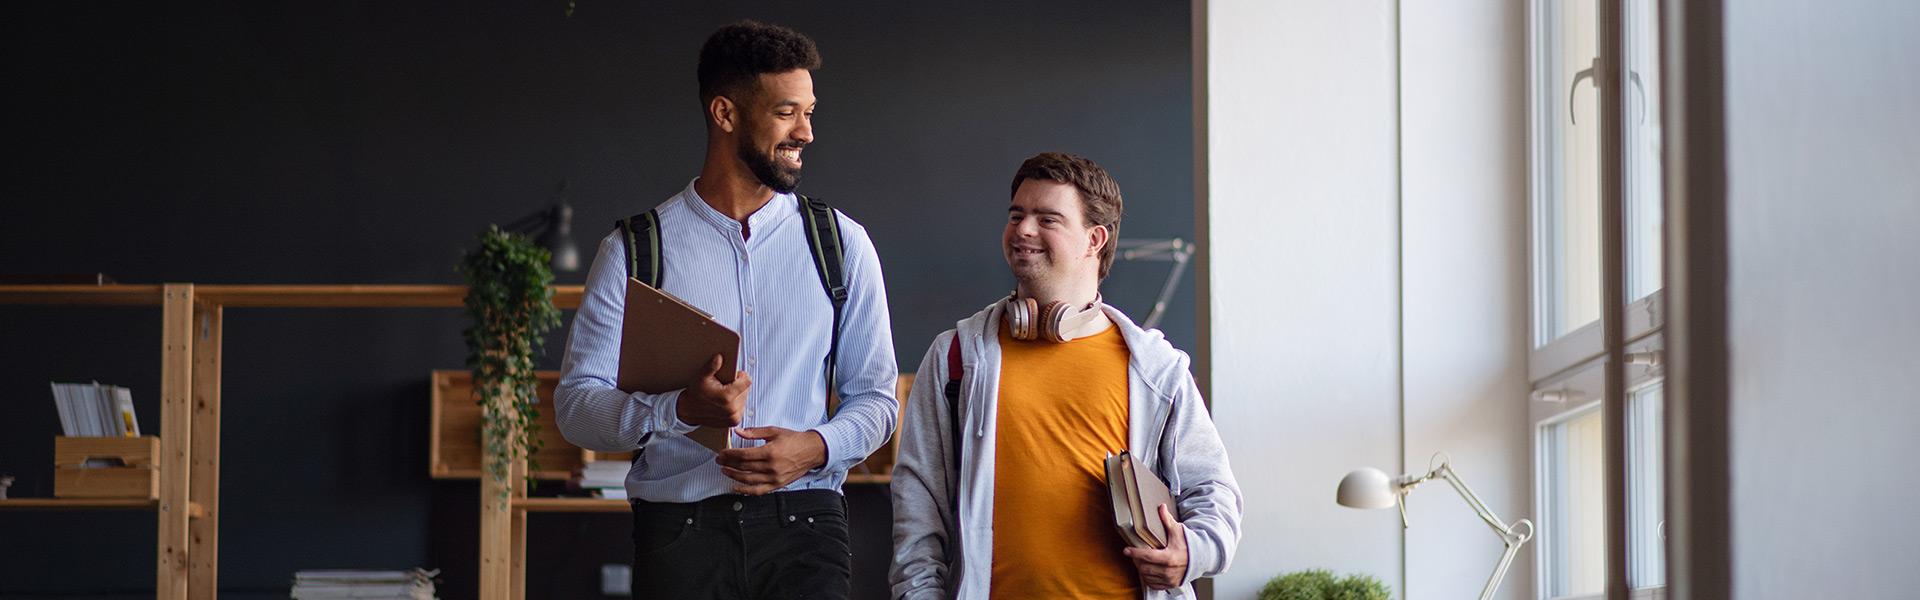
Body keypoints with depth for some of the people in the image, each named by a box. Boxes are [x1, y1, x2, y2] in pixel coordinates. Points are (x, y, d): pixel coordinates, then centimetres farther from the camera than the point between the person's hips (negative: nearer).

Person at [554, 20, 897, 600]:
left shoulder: (841, 243, 10)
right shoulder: (636, 251, 4)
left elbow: (874, 396, 12)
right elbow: (575, 405, -1)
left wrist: (815, 447, -9)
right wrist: (679, 409, -18)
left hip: (803, 528, 1)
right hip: (679, 528, -1)